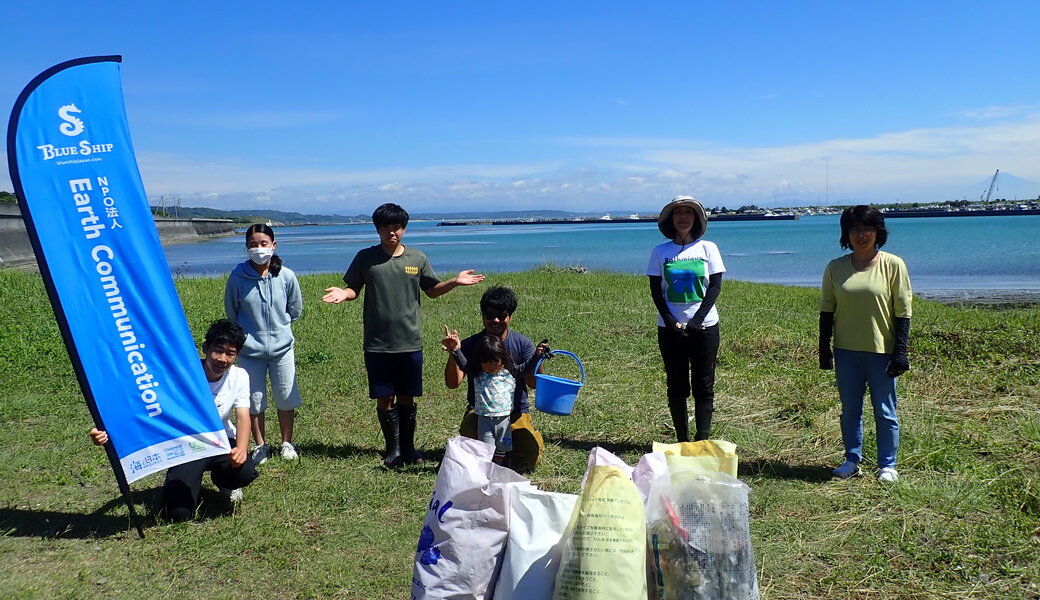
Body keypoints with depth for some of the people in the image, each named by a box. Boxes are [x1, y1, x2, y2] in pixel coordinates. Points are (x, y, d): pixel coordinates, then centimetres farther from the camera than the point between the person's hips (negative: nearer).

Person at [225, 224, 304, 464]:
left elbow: (295, 310, 8)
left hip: (282, 347, 1)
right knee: (254, 400, 8)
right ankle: (261, 445, 27)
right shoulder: (237, 277, -10)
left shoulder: (286, 276, -8)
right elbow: (231, 312, 7)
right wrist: (247, 330, 6)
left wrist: (277, 325, 6)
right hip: (250, 349, 0)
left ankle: (287, 443, 27)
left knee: (286, 399, 9)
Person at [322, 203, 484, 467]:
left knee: (407, 396, 9)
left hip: (410, 342, 1)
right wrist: (343, 294, -17)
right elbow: (354, 289, 5)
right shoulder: (366, 257, 1)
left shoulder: (417, 258, 5)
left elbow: (432, 290, 13)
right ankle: (393, 448, 19)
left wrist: (455, 281, -2)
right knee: (384, 397, 5)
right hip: (377, 343, -1)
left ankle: (407, 446, 23)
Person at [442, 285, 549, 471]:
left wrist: (537, 359, -27)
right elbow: (452, 383, -10)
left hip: (516, 411, 0)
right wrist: (453, 354, -24)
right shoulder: (470, 345, -4)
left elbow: (532, 383, -9)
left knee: (531, 456, -19)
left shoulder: (522, 343, -3)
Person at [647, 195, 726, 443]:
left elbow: (716, 286, -2)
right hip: (669, 327, 1)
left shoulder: (707, 248, 2)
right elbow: (655, 291, 2)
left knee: (703, 385, 0)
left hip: (704, 326, -1)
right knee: (677, 386, 6)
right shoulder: (660, 251, 3)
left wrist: (697, 320, -12)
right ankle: (682, 440, 15)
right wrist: (672, 322, -10)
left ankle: (702, 439, 5)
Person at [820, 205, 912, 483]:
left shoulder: (893, 265, -5)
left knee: (885, 412, 7)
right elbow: (826, 310, 6)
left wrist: (900, 351, -8)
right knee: (850, 410, 12)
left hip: (881, 351, -2)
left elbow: (902, 312, -4)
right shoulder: (835, 268, 2)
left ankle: (887, 465, 20)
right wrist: (824, 348, 3)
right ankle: (852, 460, 25)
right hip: (846, 351, 3)